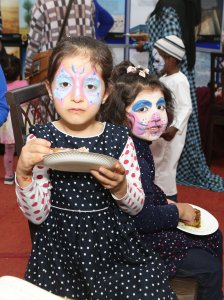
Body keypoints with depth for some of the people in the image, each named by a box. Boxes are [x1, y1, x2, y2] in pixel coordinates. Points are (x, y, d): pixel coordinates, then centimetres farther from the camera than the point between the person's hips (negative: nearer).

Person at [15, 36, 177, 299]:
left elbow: (136, 207, 1)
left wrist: (120, 188, -20)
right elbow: (38, 215, -8)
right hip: (60, 250, -1)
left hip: (115, 247, 2)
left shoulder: (118, 138, -5)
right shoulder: (41, 139, -8)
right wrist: (24, 174, -24)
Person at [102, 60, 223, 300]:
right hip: (140, 239, -11)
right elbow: (140, 218, -30)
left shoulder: (139, 146, 1)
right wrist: (178, 211, -16)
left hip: (152, 224, 11)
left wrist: (165, 202, 4)